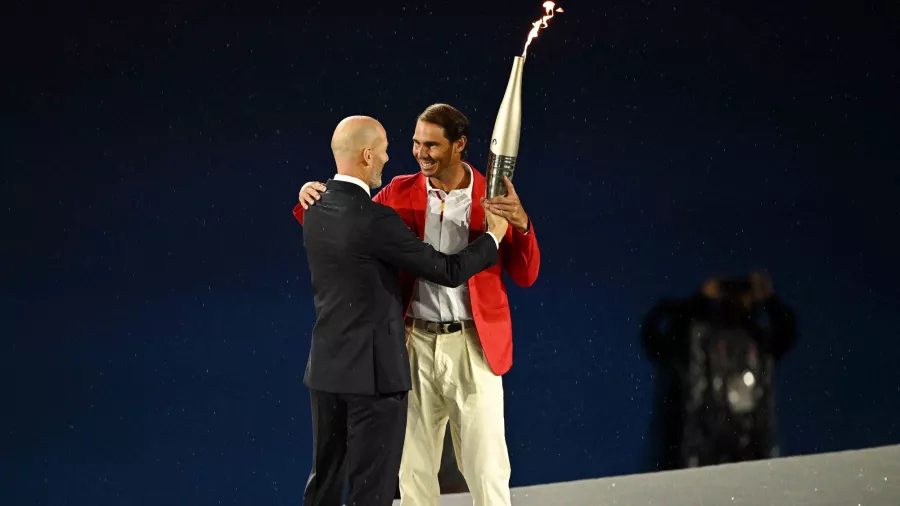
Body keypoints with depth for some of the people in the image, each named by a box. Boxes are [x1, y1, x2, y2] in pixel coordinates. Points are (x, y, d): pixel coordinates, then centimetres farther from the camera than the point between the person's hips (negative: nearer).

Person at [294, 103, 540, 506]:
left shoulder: (493, 199, -2)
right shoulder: (401, 193, 4)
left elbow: (525, 276, -2)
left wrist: (521, 225, -20)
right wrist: (314, 200, -9)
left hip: (472, 344, -2)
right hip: (416, 343, 2)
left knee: (486, 467, 0)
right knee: (413, 466, 10)